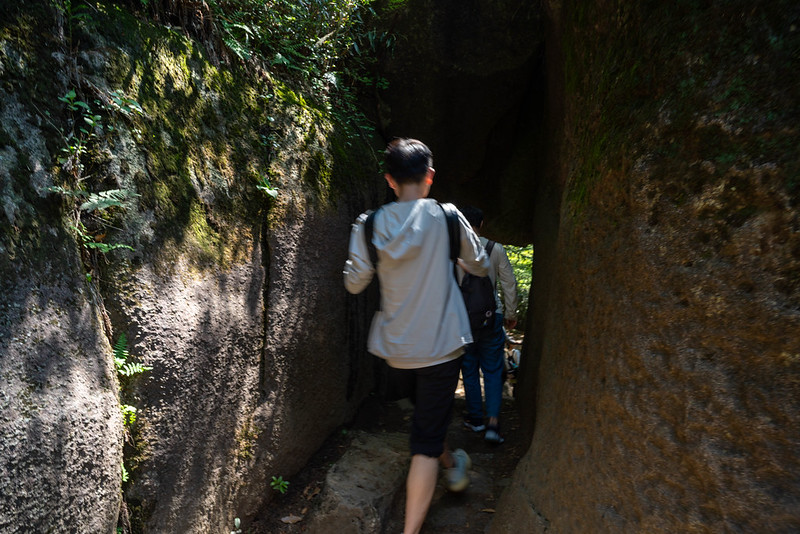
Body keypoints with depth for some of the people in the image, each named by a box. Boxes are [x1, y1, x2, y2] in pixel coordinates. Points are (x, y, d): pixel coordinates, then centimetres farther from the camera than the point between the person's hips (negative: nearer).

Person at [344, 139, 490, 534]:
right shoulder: (446, 217, -10)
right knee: (426, 440, 4)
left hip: (396, 348, 4)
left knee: (426, 415, 29)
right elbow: (479, 266, 5)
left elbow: (354, 283, 3)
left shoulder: (370, 225, -7)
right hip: (440, 345, -3)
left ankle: (452, 466, 53)